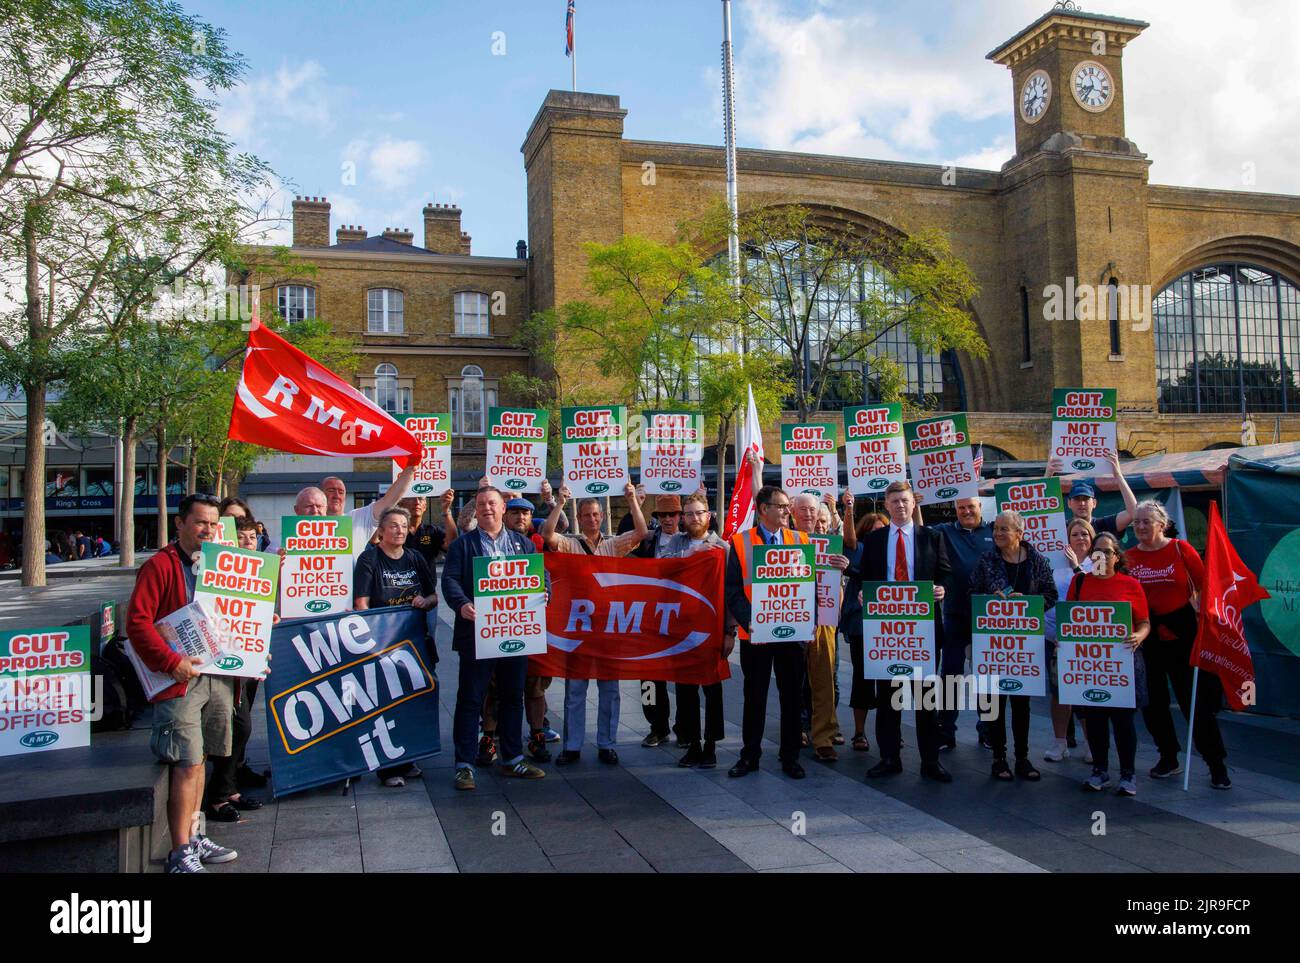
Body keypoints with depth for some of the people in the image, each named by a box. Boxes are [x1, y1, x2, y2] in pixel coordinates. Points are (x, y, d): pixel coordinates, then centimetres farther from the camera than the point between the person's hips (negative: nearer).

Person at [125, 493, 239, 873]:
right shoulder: (160, 565, -7)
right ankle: (180, 854, 4)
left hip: (218, 676, 7)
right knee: (187, 764, -5)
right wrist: (170, 661, -20)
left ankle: (193, 838, 27)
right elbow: (137, 621, -14)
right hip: (181, 678, -7)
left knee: (198, 759, 15)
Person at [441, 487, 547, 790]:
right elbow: (450, 579, -6)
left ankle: (512, 759, 24)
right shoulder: (462, 545, 6)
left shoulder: (523, 544, 15)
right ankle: (464, 765, 8)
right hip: (476, 634, -3)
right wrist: (462, 604, -25)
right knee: (470, 700, 1)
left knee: (513, 697, 13)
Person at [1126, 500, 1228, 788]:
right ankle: (1169, 758, 26)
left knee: (1196, 699, 0)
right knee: (1152, 701, 9)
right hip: (1145, 637, 3)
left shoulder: (1180, 549, -3)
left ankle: (1217, 765, 10)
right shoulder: (1128, 557, 3)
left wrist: (1203, 623, -8)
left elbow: (1203, 587, -2)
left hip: (1182, 633, -3)